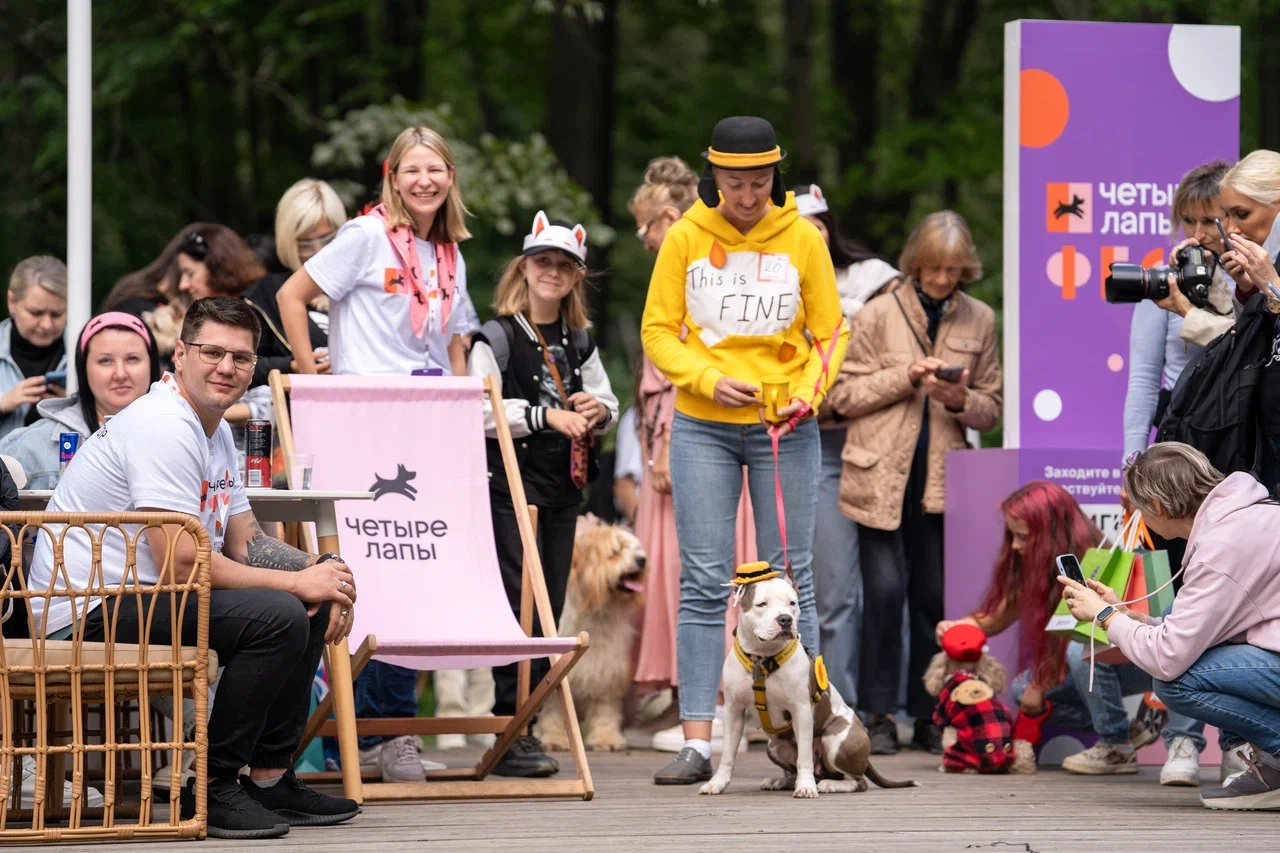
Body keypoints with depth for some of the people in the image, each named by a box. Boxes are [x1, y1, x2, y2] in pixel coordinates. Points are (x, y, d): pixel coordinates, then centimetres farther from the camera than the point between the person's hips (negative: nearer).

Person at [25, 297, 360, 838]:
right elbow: (181, 561, -24)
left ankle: (270, 778, 12)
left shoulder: (215, 429, 15)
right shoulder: (164, 428, -19)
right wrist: (297, 582, -18)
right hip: (89, 616, -11)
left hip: (145, 596, 11)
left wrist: (321, 575, -2)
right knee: (277, 616, -26)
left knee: (315, 603, 10)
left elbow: (246, 542, 17)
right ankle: (211, 788, -15)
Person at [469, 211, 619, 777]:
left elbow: (608, 401, 26)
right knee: (519, 601, -12)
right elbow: (482, 411, -13)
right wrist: (546, 416, -19)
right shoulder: (497, 337, -3)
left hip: (564, 485, 7)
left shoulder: (579, 343, 17)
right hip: (511, 480, -7)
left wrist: (598, 410, 2)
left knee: (550, 604, 6)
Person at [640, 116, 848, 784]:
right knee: (704, 582, -4)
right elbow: (658, 330, 3)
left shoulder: (802, 239, 2)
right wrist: (707, 378, -13)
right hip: (703, 428, 0)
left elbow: (830, 334, 6)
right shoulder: (686, 238, 2)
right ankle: (697, 742, -4)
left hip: (785, 429, 0)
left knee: (790, 577, 0)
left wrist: (809, 390, -12)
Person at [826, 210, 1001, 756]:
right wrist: (906, 377, -12)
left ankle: (928, 716, 13)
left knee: (936, 596, 3)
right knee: (885, 589, -9)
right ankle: (880, 716, -1)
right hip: (881, 476, -2)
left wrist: (961, 401, -10)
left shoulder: (979, 321, 9)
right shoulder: (879, 315, 2)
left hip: (941, 480, 2)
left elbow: (992, 408, 12)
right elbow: (844, 394, 0)